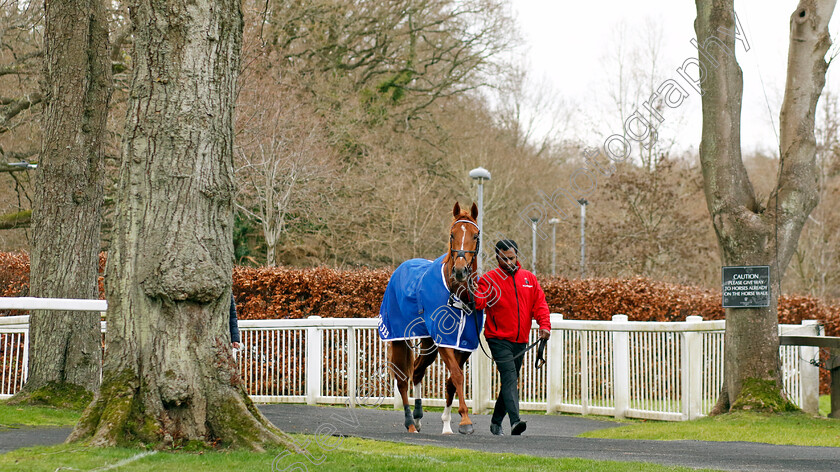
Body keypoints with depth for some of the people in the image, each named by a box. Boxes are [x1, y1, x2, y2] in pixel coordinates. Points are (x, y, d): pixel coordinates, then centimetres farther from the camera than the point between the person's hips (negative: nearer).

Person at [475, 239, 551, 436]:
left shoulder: (529, 278, 11)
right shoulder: (489, 279, -2)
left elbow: (540, 304, 9)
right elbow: (479, 303, -15)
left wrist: (544, 325, -7)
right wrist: (474, 293, -38)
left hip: (521, 341, 5)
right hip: (499, 339, -5)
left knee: (512, 381, 13)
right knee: (510, 377, -19)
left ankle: (496, 421, 29)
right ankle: (515, 421, -29)